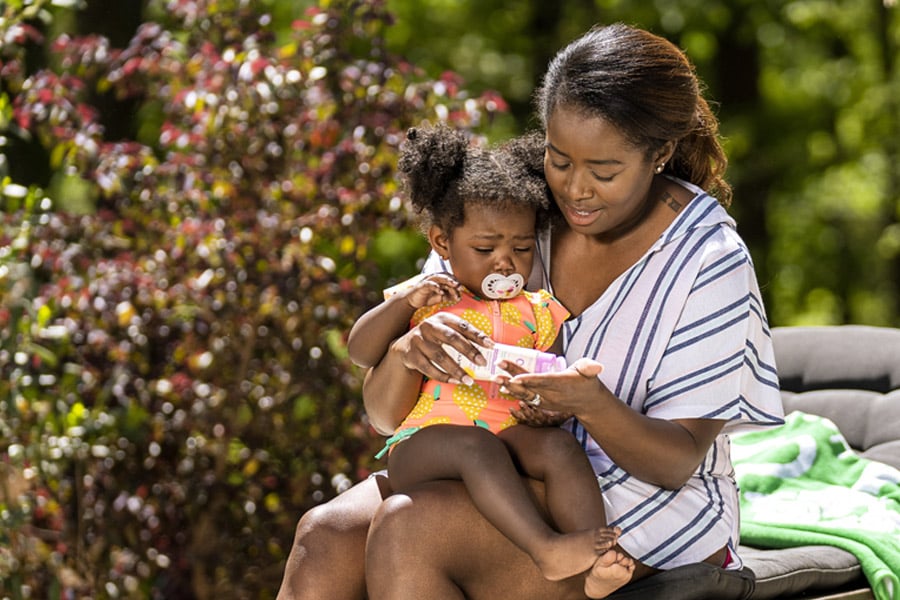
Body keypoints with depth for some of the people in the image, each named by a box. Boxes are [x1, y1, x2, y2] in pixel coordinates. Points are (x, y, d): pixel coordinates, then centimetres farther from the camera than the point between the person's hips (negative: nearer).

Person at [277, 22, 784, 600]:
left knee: (407, 527, -29)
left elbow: (677, 462, -13)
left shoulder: (708, 259, -13)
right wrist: (407, 351, -27)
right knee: (325, 534, -24)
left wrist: (592, 405, -34)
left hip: (641, 502, -4)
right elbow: (388, 415, -2)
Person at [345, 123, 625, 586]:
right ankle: (546, 549, -46)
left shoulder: (536, 312, 19)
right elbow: (360, 352, 5)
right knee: (477, 445, -36)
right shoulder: (424, 297, 16)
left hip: (509, 436, 3)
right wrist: (405, 302, -9)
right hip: (424, 442, -3)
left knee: (559, 445, -28)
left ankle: (599, 544, -36)